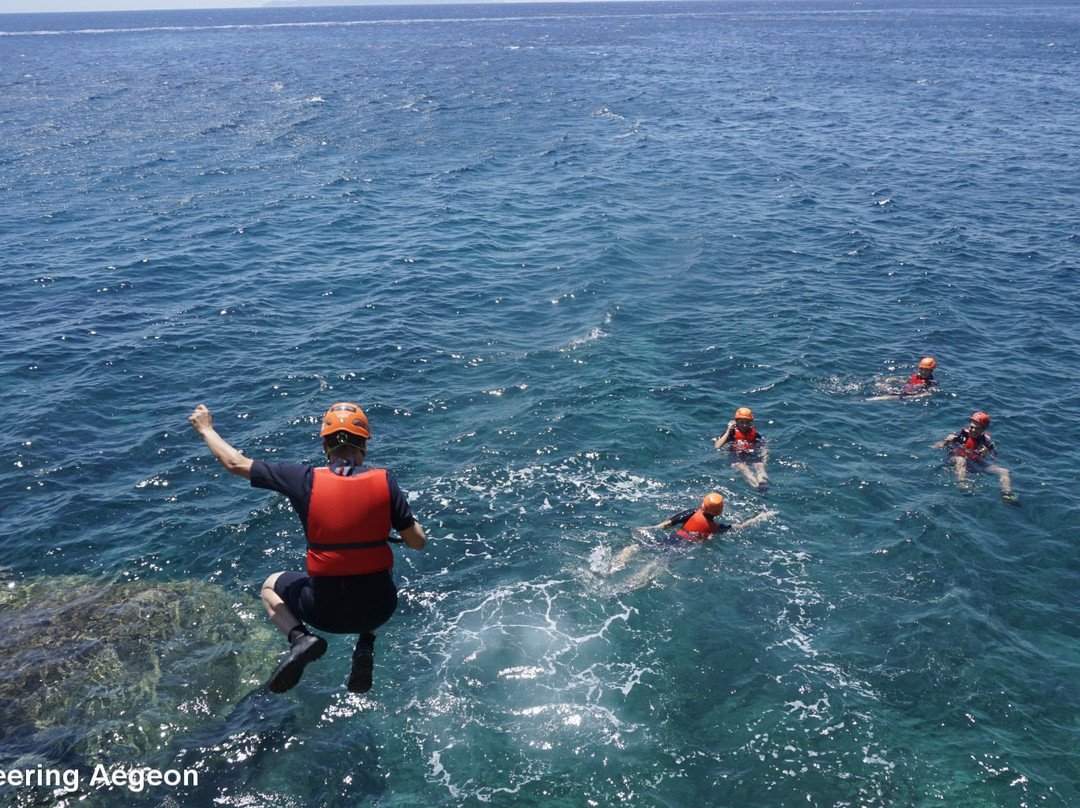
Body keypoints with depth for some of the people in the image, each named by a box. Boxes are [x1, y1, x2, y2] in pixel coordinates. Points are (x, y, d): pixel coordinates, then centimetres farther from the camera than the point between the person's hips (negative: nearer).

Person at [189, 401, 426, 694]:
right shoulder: (383, 480, -9)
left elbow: (235, 463, 2)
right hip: (378, 609, 1)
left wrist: (206, 429, 19)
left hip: (325, 611, -1)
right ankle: (366, 645, 13)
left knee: (271, 586, 30)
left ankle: (300, 637, 2)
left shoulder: (305, 479, -10)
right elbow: (418, 542, -6)